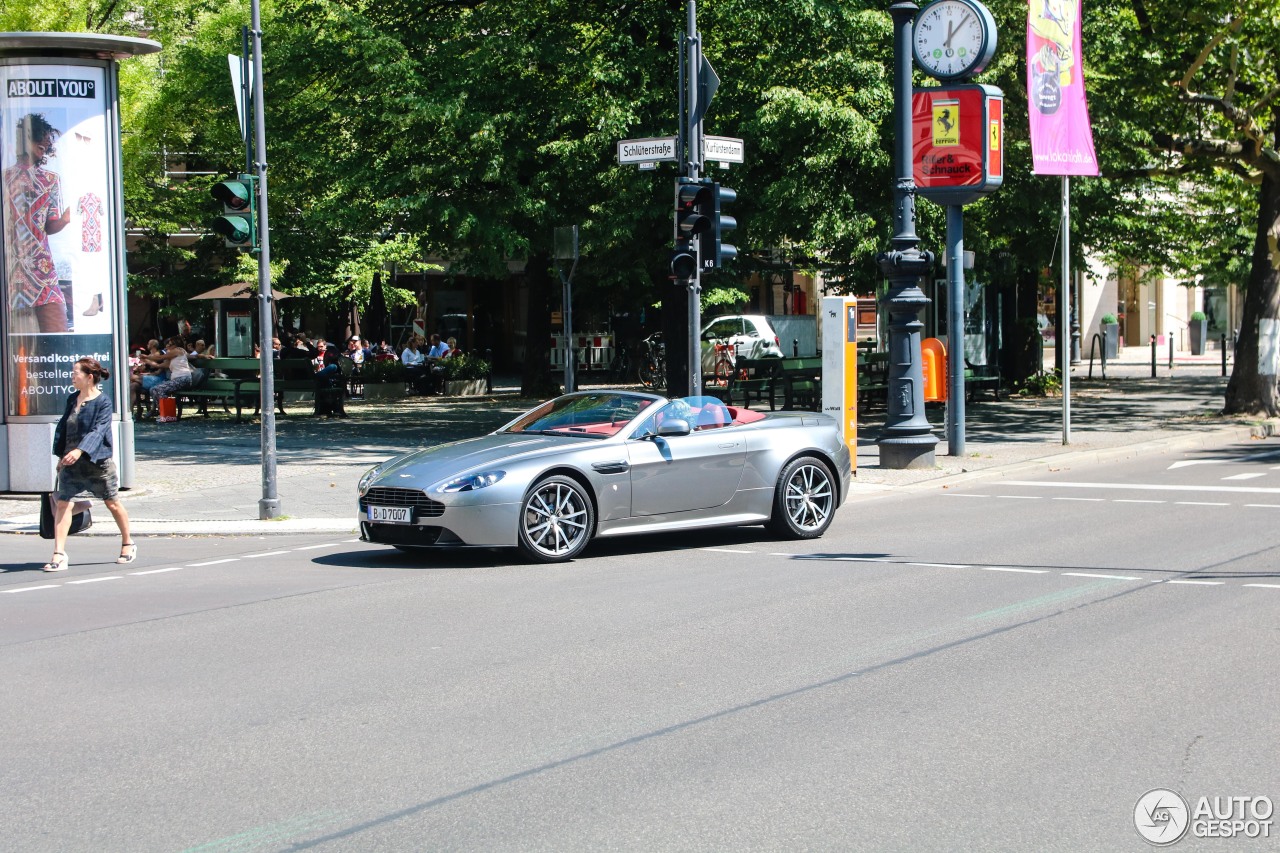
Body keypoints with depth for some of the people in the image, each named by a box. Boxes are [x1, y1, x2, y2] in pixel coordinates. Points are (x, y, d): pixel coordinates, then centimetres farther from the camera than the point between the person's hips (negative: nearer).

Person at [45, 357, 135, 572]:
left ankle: (127, 544, 30)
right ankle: (59, 554, -10)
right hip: (71, 463, 5)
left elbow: (98, 431, -24)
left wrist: (80, 450, -37)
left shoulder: (103, 402, -12)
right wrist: (60, 455, 8)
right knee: (62, 503, -7)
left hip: (97, 462, -5)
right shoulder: (72, 400, 7)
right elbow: (62, 428, 14)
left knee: (112, 504, 9)